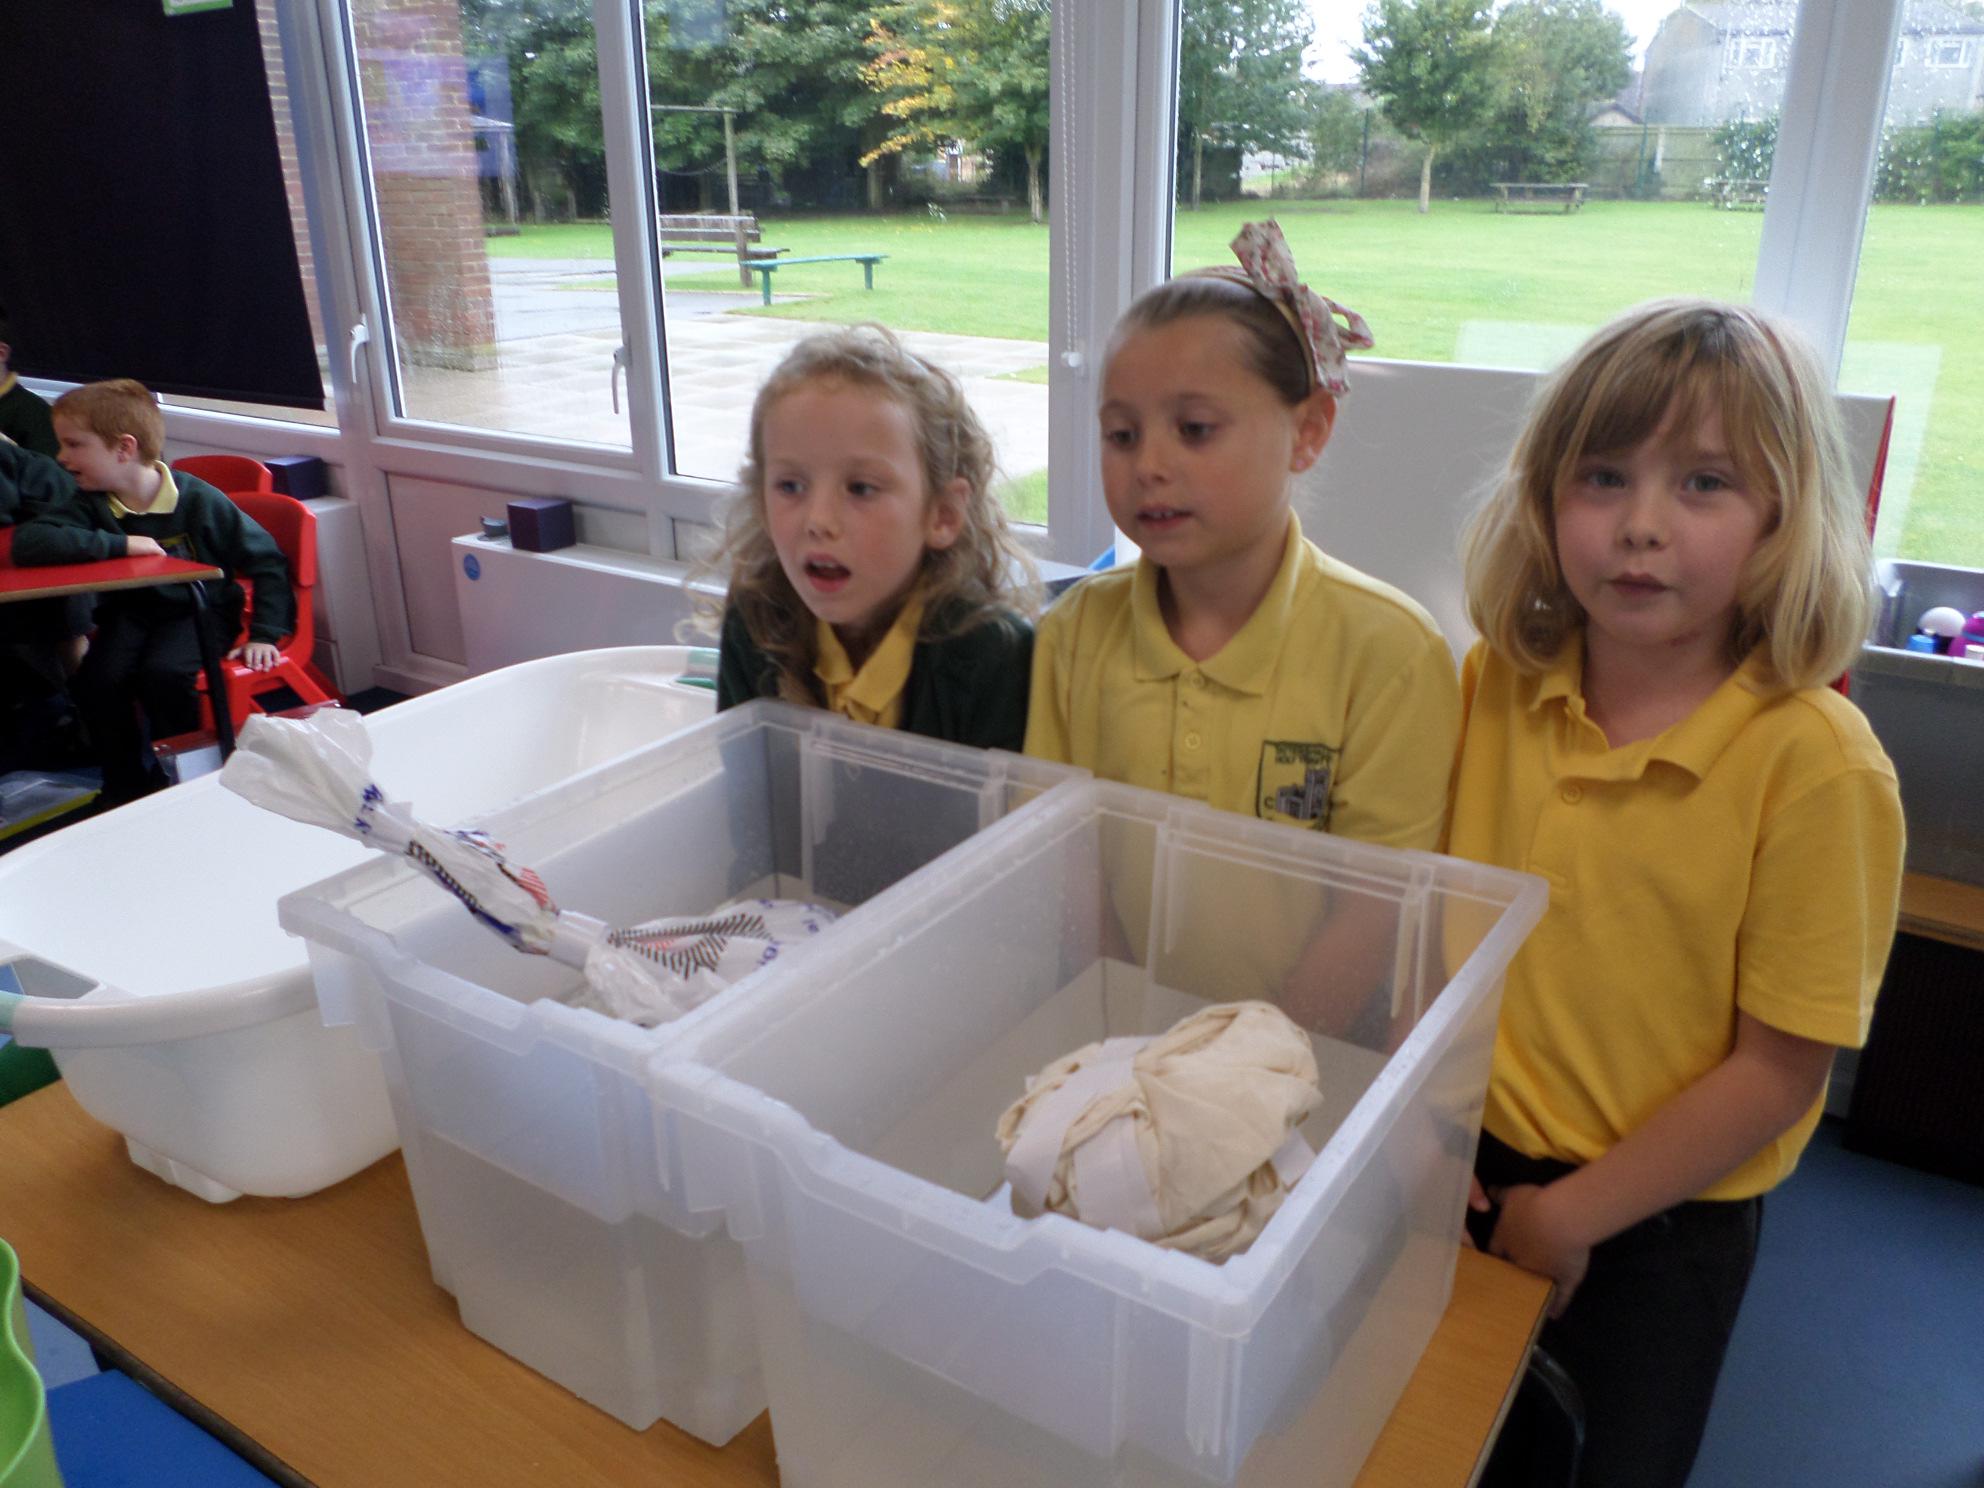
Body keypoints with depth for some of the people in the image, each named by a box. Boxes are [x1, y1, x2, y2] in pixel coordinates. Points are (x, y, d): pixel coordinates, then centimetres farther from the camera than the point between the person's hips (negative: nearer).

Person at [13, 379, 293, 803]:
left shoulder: (199, 501, -15)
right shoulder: (93, 507, -7)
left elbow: (266, 562, -9)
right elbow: (27, 542, -26)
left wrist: (264, 634, -15)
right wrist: (119, 545, -34)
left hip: (198, 610, -4)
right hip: (130, 611, 4)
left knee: (163, 673, -33)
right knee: (96, 681, -24)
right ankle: (126, 789, -1)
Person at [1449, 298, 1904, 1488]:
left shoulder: (1816, 762, -21)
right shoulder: (1497, 685, -9)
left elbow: (1777, 1071, -17)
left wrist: (1566, 1217, -14)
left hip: (1660, 1219, -3)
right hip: (1469, 1170, 4)